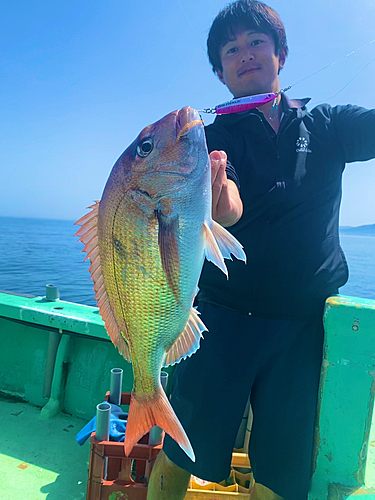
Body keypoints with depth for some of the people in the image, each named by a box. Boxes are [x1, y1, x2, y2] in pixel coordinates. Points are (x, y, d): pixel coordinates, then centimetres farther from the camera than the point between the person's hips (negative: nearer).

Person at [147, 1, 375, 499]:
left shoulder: (328, 126, 9)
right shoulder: (215, 136, 2)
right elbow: (229, 212, -19)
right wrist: (213, 193, -41)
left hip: (306, 326, 2)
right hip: (226, 319, -1)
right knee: (179, 457, 4)